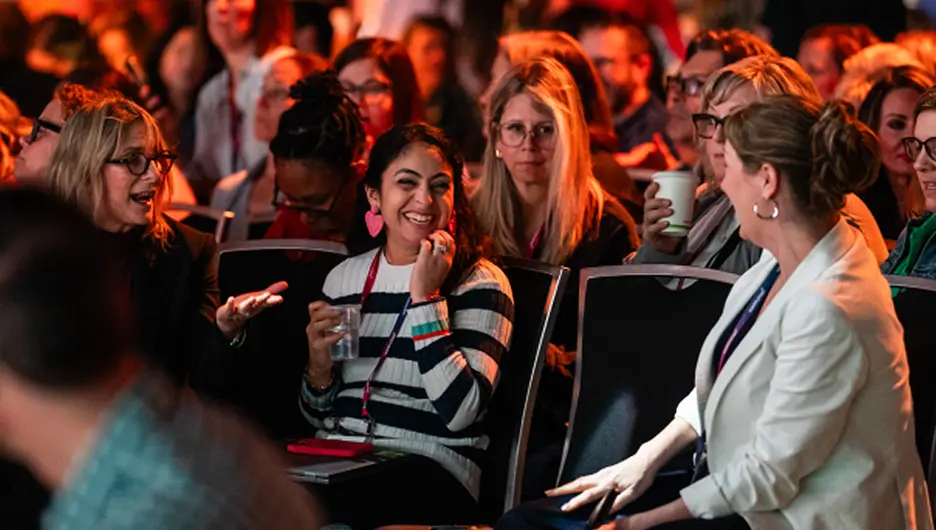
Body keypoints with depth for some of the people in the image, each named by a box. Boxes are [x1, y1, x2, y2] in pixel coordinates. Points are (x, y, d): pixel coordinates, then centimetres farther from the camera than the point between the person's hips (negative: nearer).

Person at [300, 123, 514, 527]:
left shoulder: (480, 283, -1)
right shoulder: (344, 278, 14)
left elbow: (459, 412, -16)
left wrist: (426, 297, -14)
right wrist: (319, 366, -3)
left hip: (431, 468, -4)